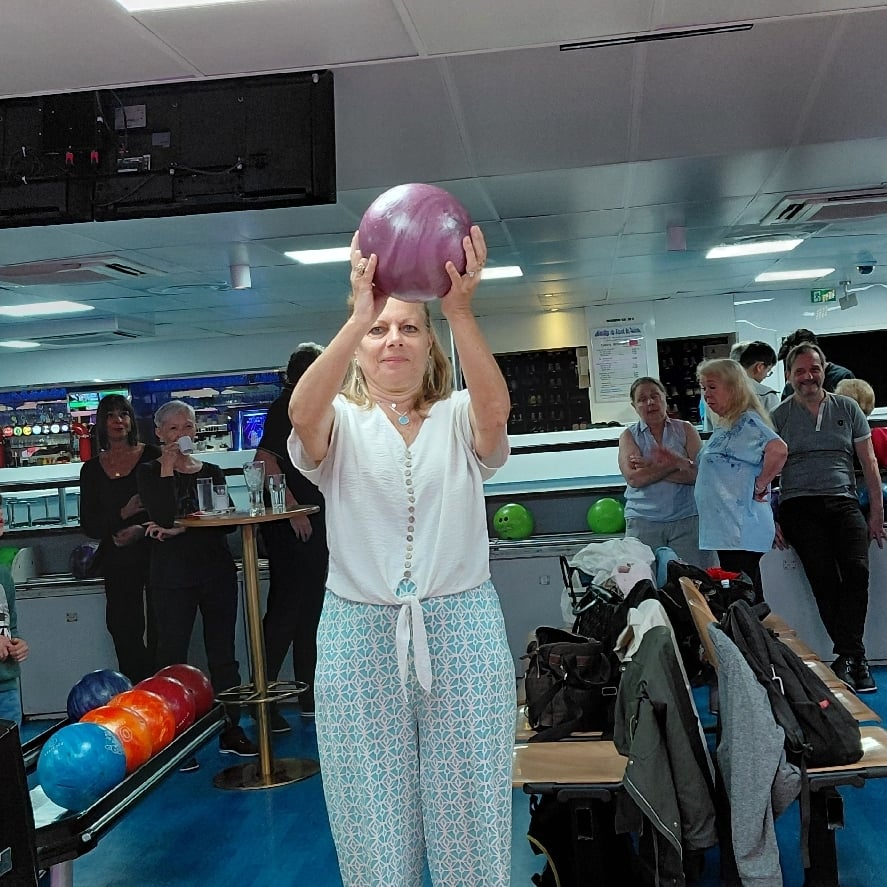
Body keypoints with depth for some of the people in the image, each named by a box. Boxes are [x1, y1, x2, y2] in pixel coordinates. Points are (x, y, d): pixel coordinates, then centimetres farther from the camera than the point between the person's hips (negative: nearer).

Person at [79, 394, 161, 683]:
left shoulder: (152, 456, 1)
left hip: (155, 554, -2)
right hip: (118, 562, 2)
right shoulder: (92, 470, 9)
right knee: (126, 636, 2)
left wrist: (143, 528, -16)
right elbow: (88, 525, 5)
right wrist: (123, 514, -12)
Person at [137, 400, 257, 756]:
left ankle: (231, 731, 14)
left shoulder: (212, 472, 11)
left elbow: (227, 522, -2)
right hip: (172, 577, -3)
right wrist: (168, 469, -11)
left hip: (217, 572, 3)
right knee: (172, 656, -2)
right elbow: (163, 518, -15)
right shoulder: (149, 474, 2)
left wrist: (181, 530, -12)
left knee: (223, 653, 7)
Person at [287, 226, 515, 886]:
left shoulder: (458, 418, 6)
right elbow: (302, 411, -21)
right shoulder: (341, 423, 4)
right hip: (359, 639, 0)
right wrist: (359, 316, -33)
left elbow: (496, 408, -19)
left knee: (471, 823, 9)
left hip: (463, 633, 0)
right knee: (374, 833, 9)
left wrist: (461, 312, -33)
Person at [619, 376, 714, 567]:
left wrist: (650, 469, -11)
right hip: (643, 522, 0)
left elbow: (699, 472, -4)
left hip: (686, 519, 1)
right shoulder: (629, 436, 9)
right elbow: (633, 478, -8)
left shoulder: (685, 430, 10)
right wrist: (674, 465, -9)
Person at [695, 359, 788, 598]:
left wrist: (760, 487, -18)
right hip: (726, 530, 10)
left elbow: (778, 450, -27)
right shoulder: (724, 426, 17)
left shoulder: (747, 422, -11)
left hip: (742, 531, -10)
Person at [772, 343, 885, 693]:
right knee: (824, 577, -15)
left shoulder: (847, 408, 12)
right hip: (799, 506, -1)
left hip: (844, 503, 1)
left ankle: (846, 658, -14)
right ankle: (855, 659, -8)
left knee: (856, 568, -21)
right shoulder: (778, 417, 8)